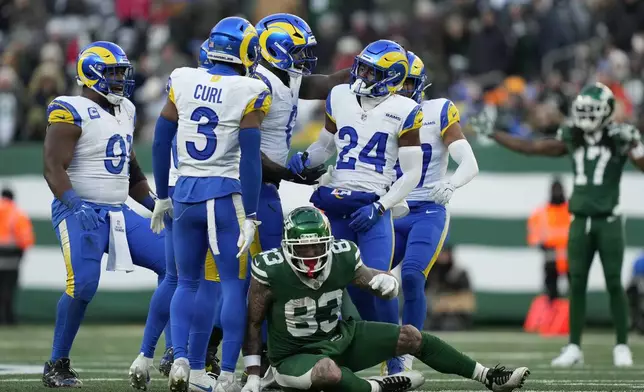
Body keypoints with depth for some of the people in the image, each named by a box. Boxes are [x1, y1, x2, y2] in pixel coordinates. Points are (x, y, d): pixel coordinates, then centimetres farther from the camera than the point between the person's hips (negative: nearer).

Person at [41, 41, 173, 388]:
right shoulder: (72, 113, -11)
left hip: (119, 213, 8)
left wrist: (154, 204, 17)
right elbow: (54, 168, -17)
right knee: (83, 285, -24)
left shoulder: (125, 112, 15)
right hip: (81, 213, -8)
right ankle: (56, 366, -6)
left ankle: (148, 356, 3)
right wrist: (75, 206, -31)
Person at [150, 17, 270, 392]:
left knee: (188, 282, 16)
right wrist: (251, 216, -7)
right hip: (227, 195, -4)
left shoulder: (183, 81, 3)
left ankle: (180, 359, -1)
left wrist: (162, 196, 19)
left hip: (186, 193, 4)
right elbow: (250, 159, -11)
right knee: (235, 284, 5)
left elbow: (161, 142, 8)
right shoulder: (249, 93, -9)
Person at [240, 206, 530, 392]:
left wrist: (386, 282, -21)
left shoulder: (343, 258, -13)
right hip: (296, 355, -5)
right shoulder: (270, 271, -24)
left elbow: (375, 281, 5)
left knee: (410, 337, -3)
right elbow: (253, 323, -13)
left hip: (340, 338, 5)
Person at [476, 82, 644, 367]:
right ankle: (574, 347, 7)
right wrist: (492, 133, 13)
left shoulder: (620, 138, -4)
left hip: (609, 220, -4)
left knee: (614, 284, -4)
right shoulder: (572, 137, 7)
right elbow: (530, 148, 12)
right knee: (577, 283, 1)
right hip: (580, 220, 4)